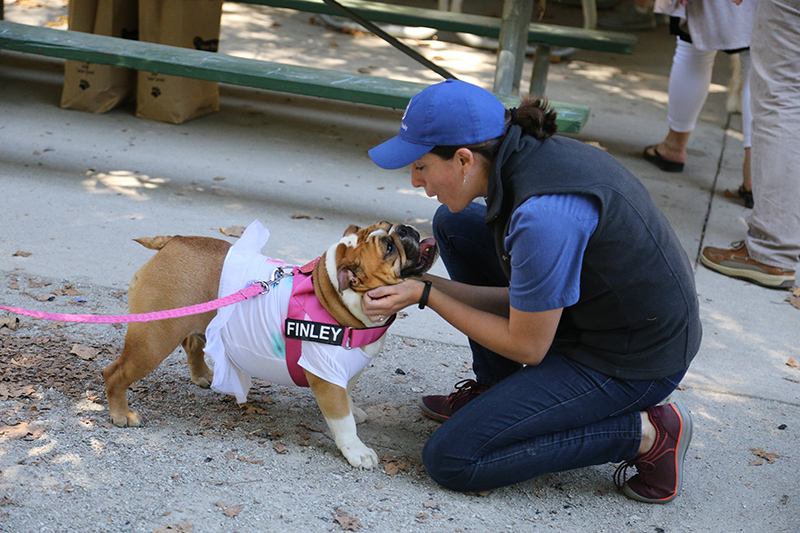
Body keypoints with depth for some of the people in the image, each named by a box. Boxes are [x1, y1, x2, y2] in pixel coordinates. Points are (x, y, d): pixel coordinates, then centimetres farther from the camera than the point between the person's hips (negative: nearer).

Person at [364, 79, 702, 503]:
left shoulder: (543, 213, -31)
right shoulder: (524, 155, -3)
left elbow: (528, 347, -19)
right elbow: (523, 299, 4)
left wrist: (426, 295, -13)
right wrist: (419, 282, -2)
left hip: (631, 360, -9)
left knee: (450, 460, -8)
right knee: (453, 225, 7)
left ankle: (645, 434, -3)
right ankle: (494, 392, 17)